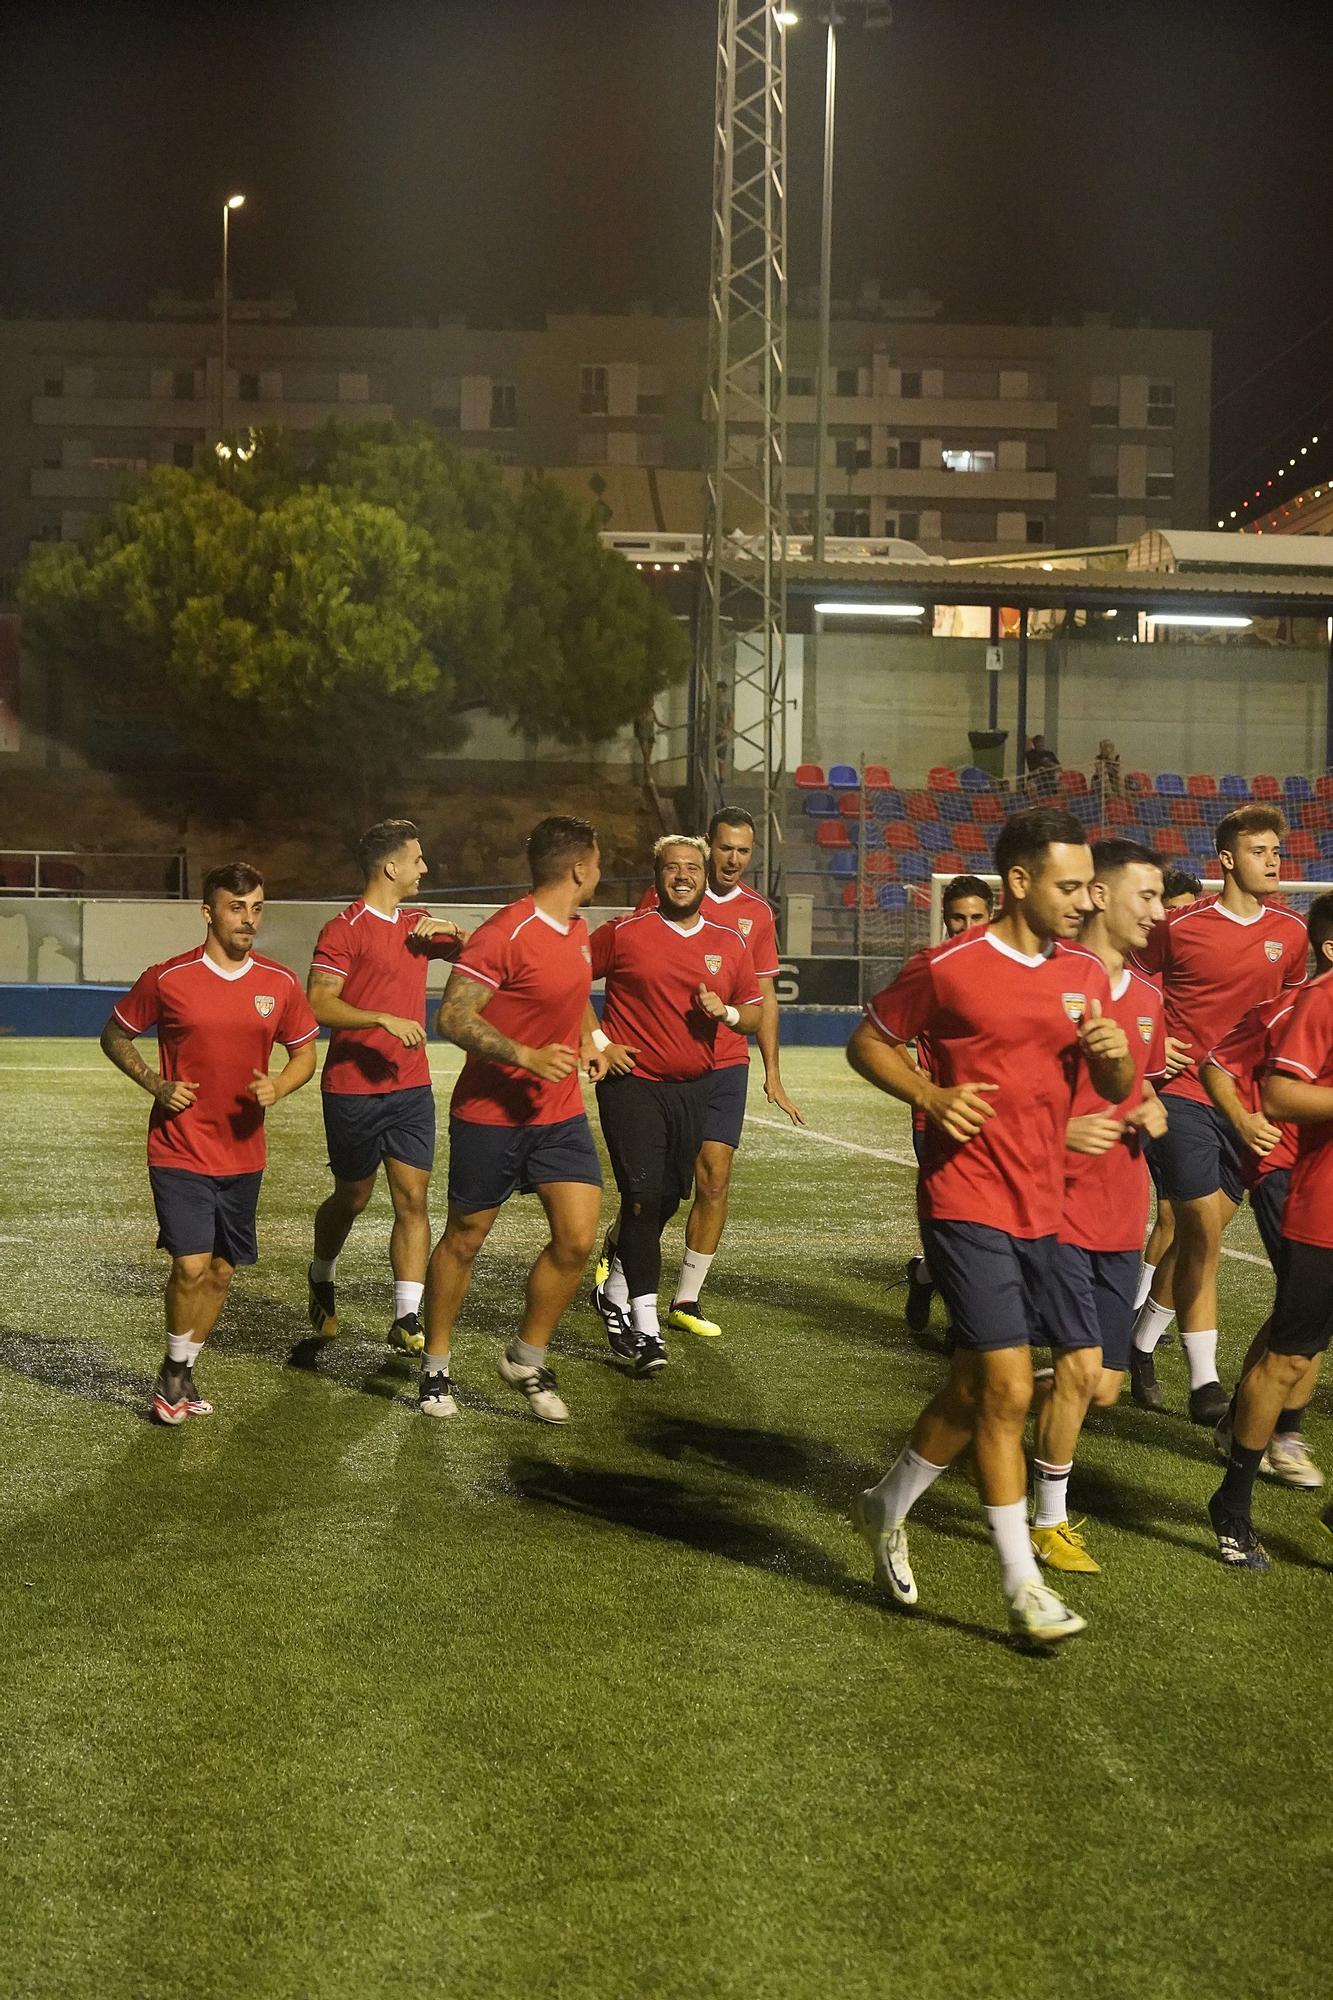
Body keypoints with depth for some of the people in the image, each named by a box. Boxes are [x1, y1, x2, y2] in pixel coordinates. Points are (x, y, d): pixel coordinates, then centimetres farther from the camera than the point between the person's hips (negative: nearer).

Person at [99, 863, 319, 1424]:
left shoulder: (280, 983, 0)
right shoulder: (167, 979, -8)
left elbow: (305, 1053, 11)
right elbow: (114, 1035, 6)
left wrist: (278, 1087, -9)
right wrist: (154, 1083, -9)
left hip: (242, 1154, 4)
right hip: (179, 1151, -4)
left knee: (222, 1270, 11)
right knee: (191, 1265, -13)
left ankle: (184, 1372, 29)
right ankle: (173, 1373, 9)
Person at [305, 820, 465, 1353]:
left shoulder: (420, 924, 12)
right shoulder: (344, 929, -10)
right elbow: (318, 1005, -17)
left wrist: (453, 931, 0)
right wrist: (384, 1019, -25)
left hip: (411, 1086, 5)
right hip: (353, 1089, -5)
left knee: (412, 1199, -4)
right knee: (352, 1198, 10)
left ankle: (407, 1320, -4)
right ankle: (322, 1279, 38)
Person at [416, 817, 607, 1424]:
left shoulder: (578, 931, 9)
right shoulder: (504, 934, -19)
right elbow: (452, 1019, -22)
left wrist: (587, 1039, 12)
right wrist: (526, 1056, -29)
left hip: (560, 1113, 7)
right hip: (490, 1116, -6)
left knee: (578, 1239, -6)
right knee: (464, 1240, 9)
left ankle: (526, 1359, 15)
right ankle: (436, 1368, 27)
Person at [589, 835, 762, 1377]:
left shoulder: (730, 943, 8)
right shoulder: (623, 934, -3)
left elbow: (754, 1014, 15)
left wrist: (726, 1012, -7)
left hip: (694, 1088, 5)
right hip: (632, 1082, -5)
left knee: (666, 1200, 12)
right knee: (643, 1198, -12)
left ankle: (616, 1292, 34)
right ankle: (646, 1328, -8)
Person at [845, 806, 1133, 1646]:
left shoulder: (1088, 977, 8)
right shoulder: (949, 968, -9)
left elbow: (1117, 1091, 12)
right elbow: (868, 1042, 2)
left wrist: (1116, 1055, -11)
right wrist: (931, 1095, -15)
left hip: (1041, 1211, 7)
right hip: (969, 1206, -6)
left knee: (975, 1388, 15)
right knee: (1008, 1390, -11)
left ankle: (889, 1507, 38)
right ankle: (1024, 1586, -1)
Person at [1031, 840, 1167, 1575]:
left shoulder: (1146, 996, 12)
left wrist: (1152, 1112, 5)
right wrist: (1061, 1130, -22)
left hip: (1121, 1215, 7)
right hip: (1056, 1206, -7)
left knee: (1103, 1387, 7)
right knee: (1081, 1367, -11)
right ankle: (1049, 1521, 8)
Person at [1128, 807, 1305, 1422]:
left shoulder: (1291, 933, 6)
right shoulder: (1181, 926, -7)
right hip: (1185, 1090, -5)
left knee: (1200, 1234, 10)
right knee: (1204, 1233, -10)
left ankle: (1142, 1344, 30)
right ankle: (1204, 1385, -2)